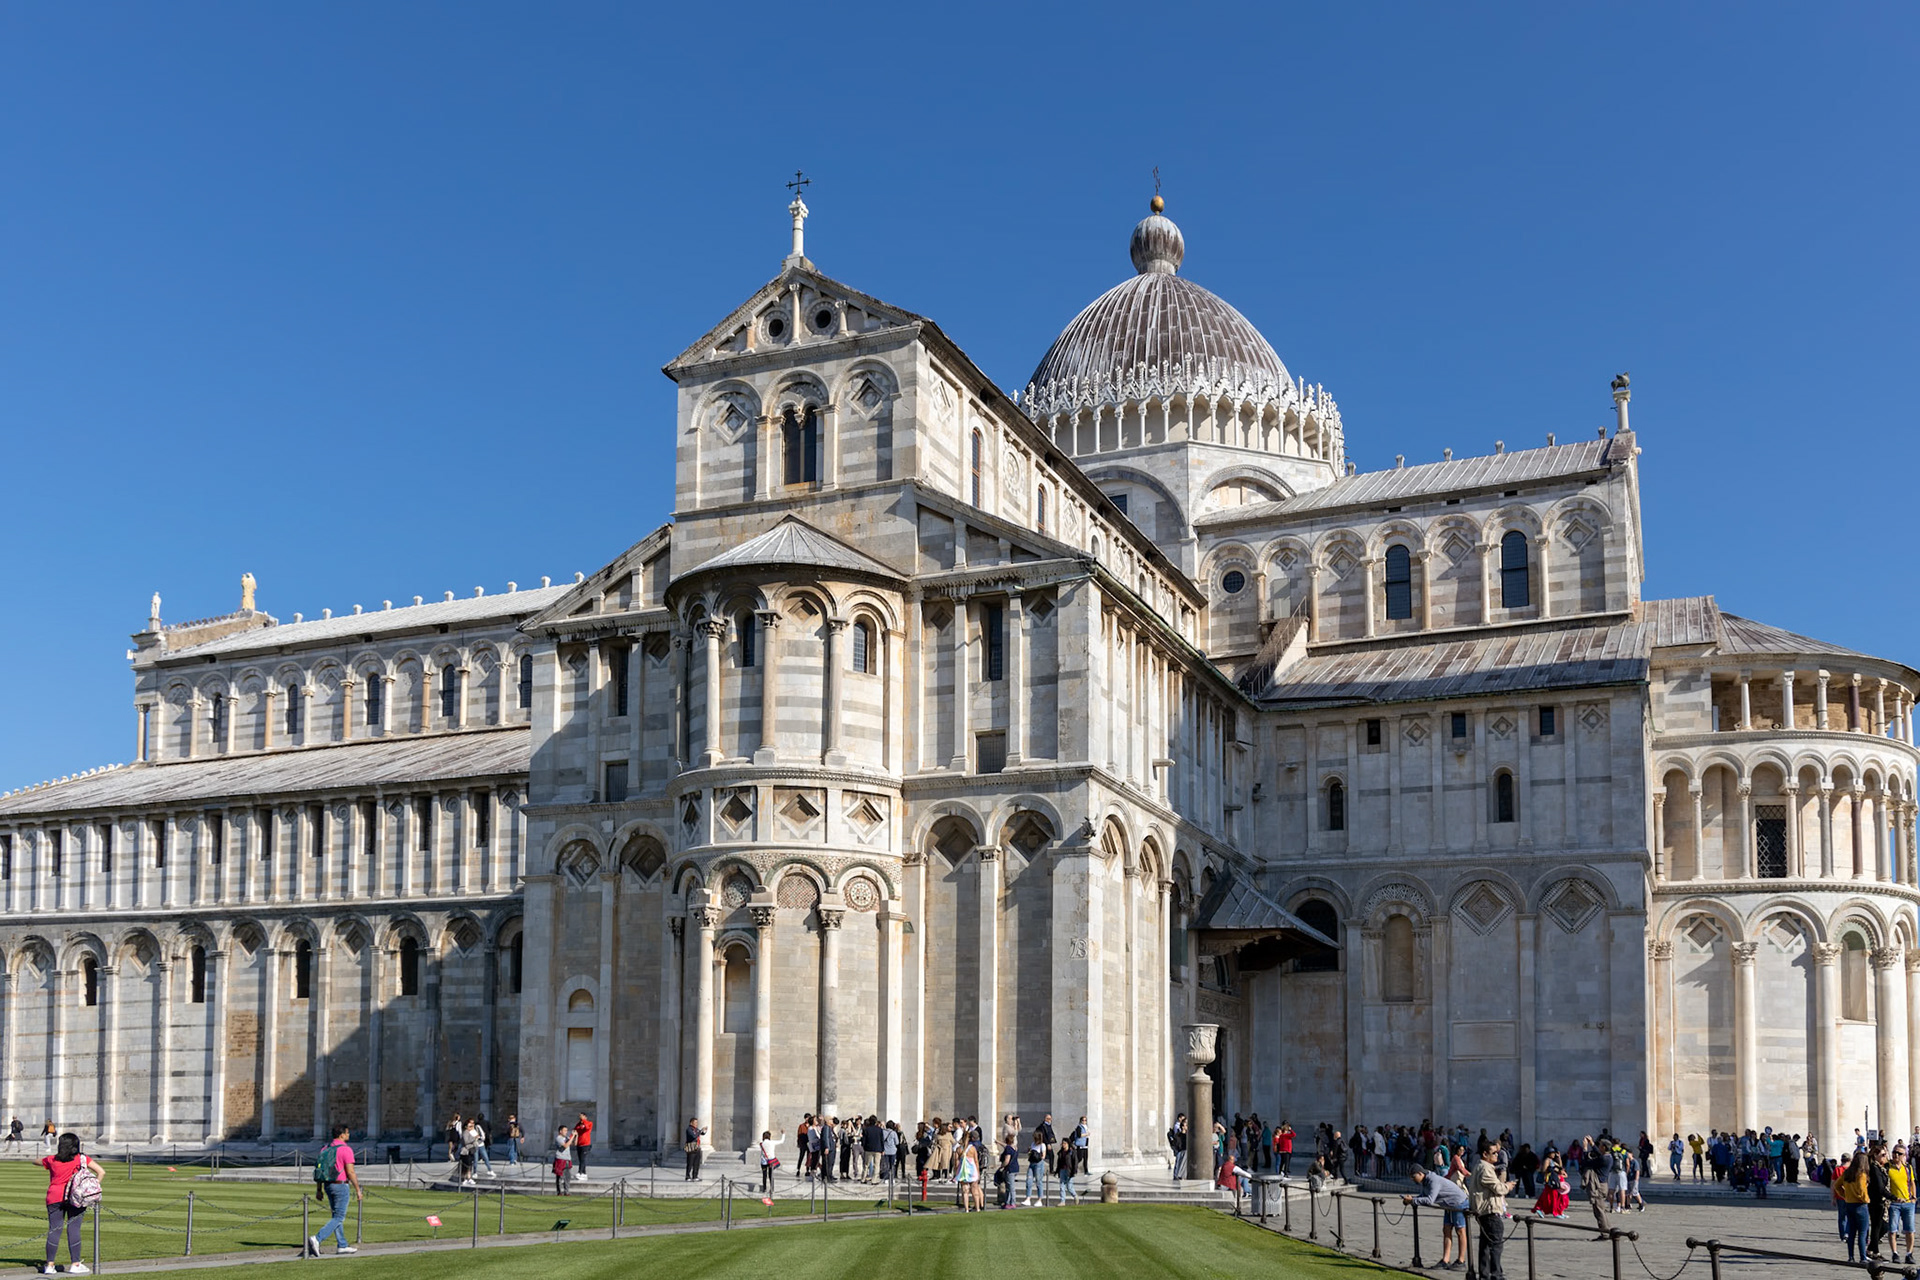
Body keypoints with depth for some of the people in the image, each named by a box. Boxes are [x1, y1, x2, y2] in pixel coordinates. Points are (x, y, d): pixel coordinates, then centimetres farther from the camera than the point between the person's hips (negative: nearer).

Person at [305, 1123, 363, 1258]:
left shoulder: (325, 1148, 7)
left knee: (336, 1216, 16)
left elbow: (319, 1169, 9)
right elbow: (351, 1172, -16)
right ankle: (317, 1239, -19)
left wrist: (318, 1190, 13)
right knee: (338, 1218, -4)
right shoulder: (346, 1150, -15)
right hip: (341, 1186, -8)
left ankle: (342, 1245, 19)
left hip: (328, 1186, 8)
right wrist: (358, 1190, -9)